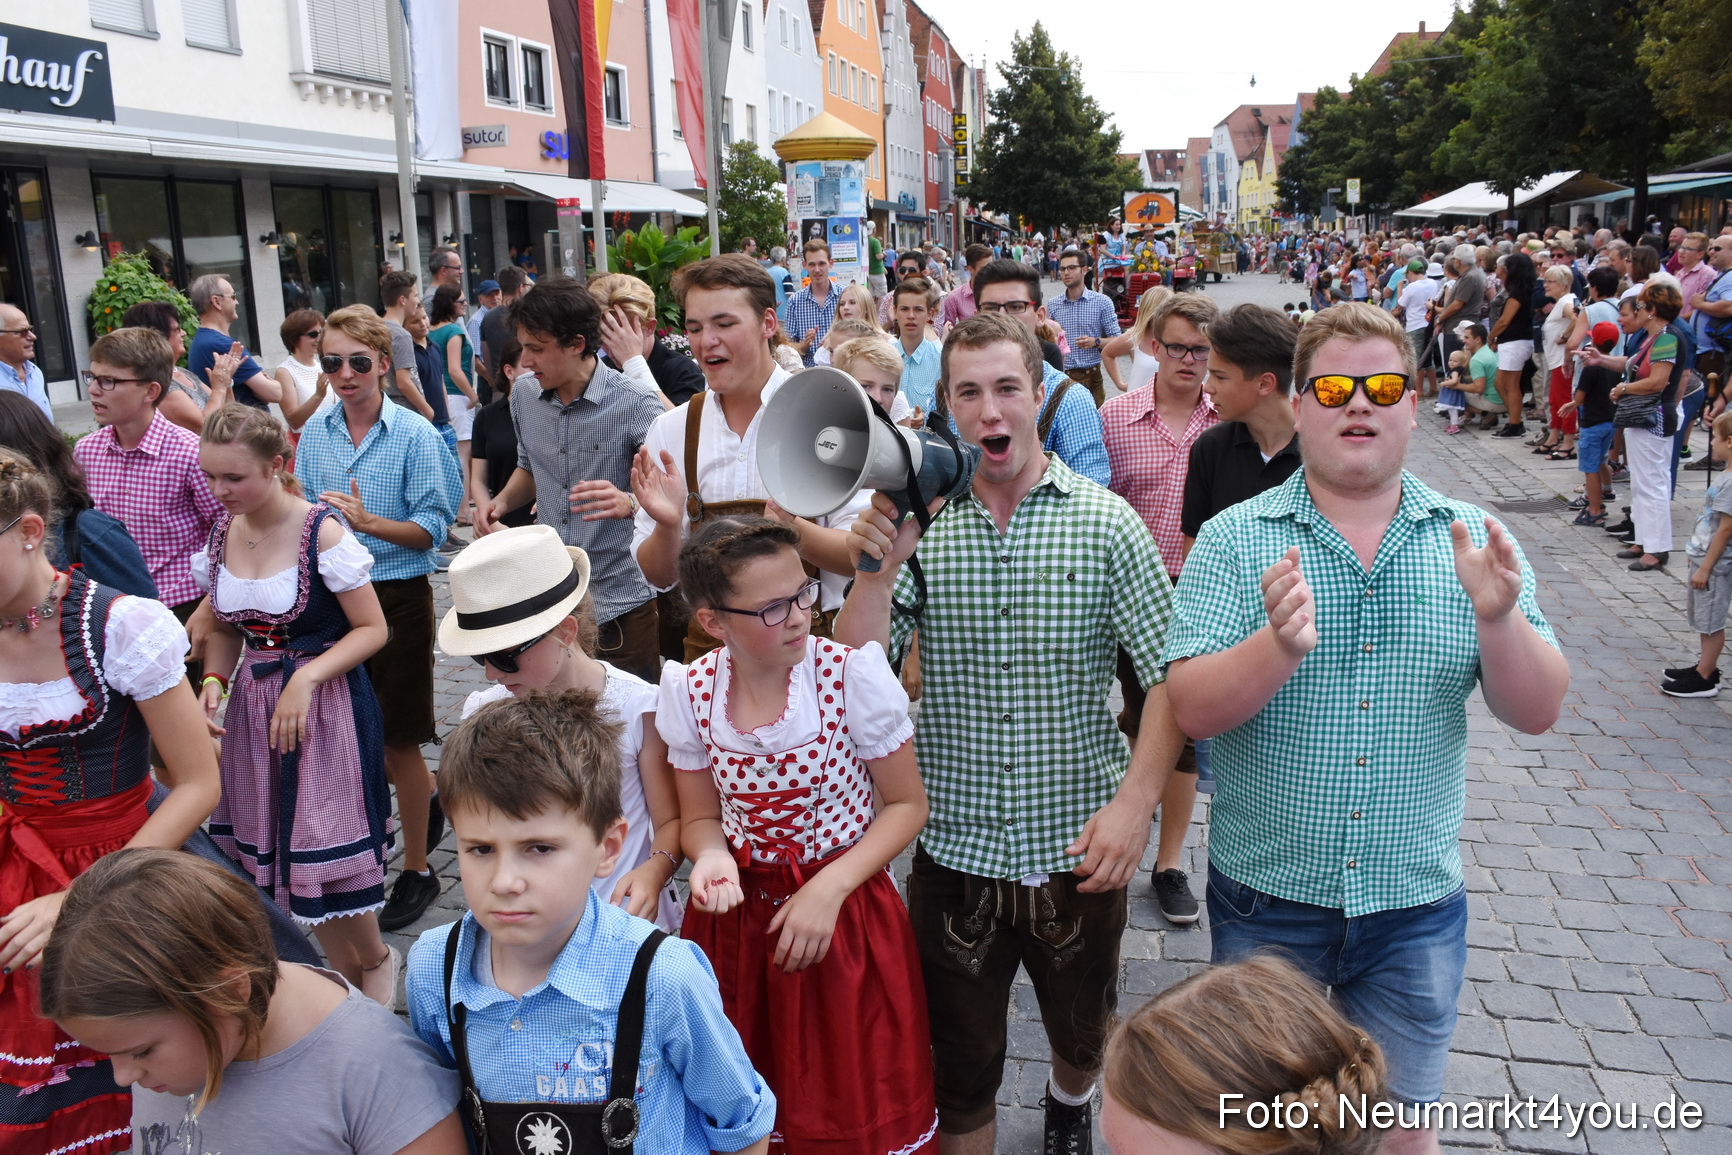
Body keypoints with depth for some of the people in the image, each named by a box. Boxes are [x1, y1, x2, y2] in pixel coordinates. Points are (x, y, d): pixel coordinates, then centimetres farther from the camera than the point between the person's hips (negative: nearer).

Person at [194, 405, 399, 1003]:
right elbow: (225, 628, 15)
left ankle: (376, 958, 26)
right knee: (272, 851, 9)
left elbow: (372, 629, -12)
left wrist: (306, 679, -22)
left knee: (326, 853, -2)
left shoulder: (321, 532, -15)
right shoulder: (221, 533, 3)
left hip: (326, 706, -6)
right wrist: (213, 680, -4)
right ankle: (344, 969, 28)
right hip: (254, 705, 6)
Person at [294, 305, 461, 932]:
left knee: (397, 739, 3)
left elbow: (433, 528, -13)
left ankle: (416, 870, 19)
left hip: (398, 596, -5)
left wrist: (367, 521, -27)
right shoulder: (314, 433, 5)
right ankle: (432, 800, 44)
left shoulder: (415, 434, -10)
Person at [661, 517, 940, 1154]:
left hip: (844, 910, -2)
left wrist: (829, 889, -17)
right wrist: (711, 858, -18)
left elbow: (906, 803, -7)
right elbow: (702, 817, 5)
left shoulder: (852, 676, -18)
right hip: (738, 914, 2)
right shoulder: (690, 694, -10)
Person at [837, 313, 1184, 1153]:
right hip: (953, 844, 0)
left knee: (1083, 1033, 25)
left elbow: (1169, 675, -8)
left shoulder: (1106, 522, -7)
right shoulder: (918, 522, -3)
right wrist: (877, 569, -22)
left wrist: (1134, 803, -17)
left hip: (1079, 845, 1)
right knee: (959, 1063, 13)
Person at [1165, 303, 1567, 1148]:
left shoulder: (1472, 541, -2)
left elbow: (1536, 712, -6)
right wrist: (1280, 646, -35)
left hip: (1416, 901, 2)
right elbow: (1192, 710, -17)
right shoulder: (1235, 540, -9)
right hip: (1266, 896, -1)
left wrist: (1500, 618, -26)